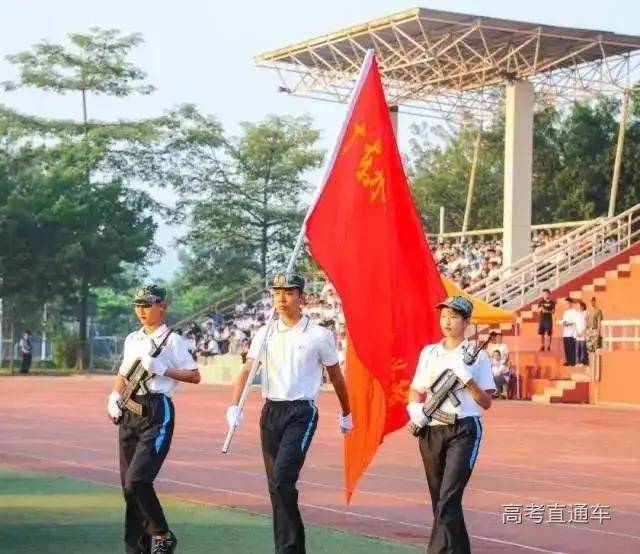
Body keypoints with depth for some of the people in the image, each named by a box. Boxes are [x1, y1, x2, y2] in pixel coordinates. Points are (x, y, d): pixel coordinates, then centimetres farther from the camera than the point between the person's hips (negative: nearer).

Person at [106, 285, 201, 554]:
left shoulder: (172, 340, -3)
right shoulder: (132, 340, 16)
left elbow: (195, 376, -6)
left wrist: (162, 369, -16)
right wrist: (114, 397, 6)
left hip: (157, 412, -7)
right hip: (128, 412, 7)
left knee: (137, 481, -17)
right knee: (129, 485, 7)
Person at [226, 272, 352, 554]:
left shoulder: (319, 335, -2)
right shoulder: (264, 334, 6)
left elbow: (335, 375, 9)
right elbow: (247, 371, -3)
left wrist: (346, 413, 19)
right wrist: (234, 406, -18)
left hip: (302, 412, -5)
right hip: (271, 411, 5)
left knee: (283, 477, -20)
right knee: (275, 484, 8)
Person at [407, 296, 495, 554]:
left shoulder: (477, 356, 1)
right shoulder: (428, 352, 12)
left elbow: (486, 403, -1)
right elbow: (416, 390, 19)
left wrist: (467, 379, -16)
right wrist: (414, 408, -3)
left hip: (463, 431, -5)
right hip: (431, 432, 5)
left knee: (448, 499, -16)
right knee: (439, 500, 10)